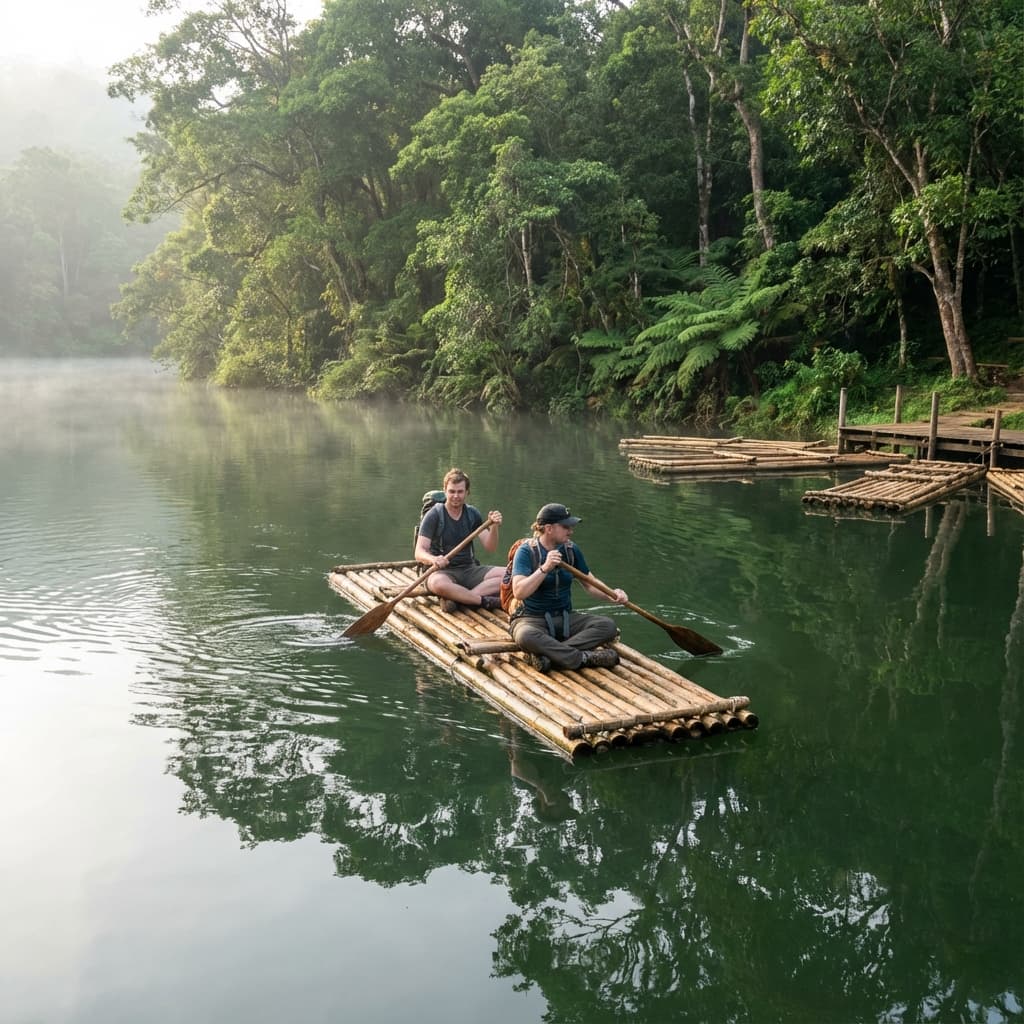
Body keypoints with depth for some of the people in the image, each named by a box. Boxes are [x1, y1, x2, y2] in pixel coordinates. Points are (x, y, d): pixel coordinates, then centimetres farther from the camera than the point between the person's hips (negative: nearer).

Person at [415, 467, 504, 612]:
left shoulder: (472, 514, 8)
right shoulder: (434, 516, -5)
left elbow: (490, 547, 1)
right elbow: (419, 552, -13)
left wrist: (494, 527, -19)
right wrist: (433, 559, -36)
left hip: (469, 570, 5)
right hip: (443, 571, -5)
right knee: (438, 583, -41)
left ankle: (456, 597, -30)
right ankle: (485, 601, -26)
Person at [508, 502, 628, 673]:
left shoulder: (571, 550, 4)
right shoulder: (526, 551, -11)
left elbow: (590, 583, 11)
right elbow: (518, 593, -22)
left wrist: (612, 595, -8)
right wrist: (545, 568, -32)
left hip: (566, 618, 5)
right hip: (532, 619, -5)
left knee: (607, 625, -19)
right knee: (526, 636, -40)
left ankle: (549, 654, -31)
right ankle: (584, 658, -29)